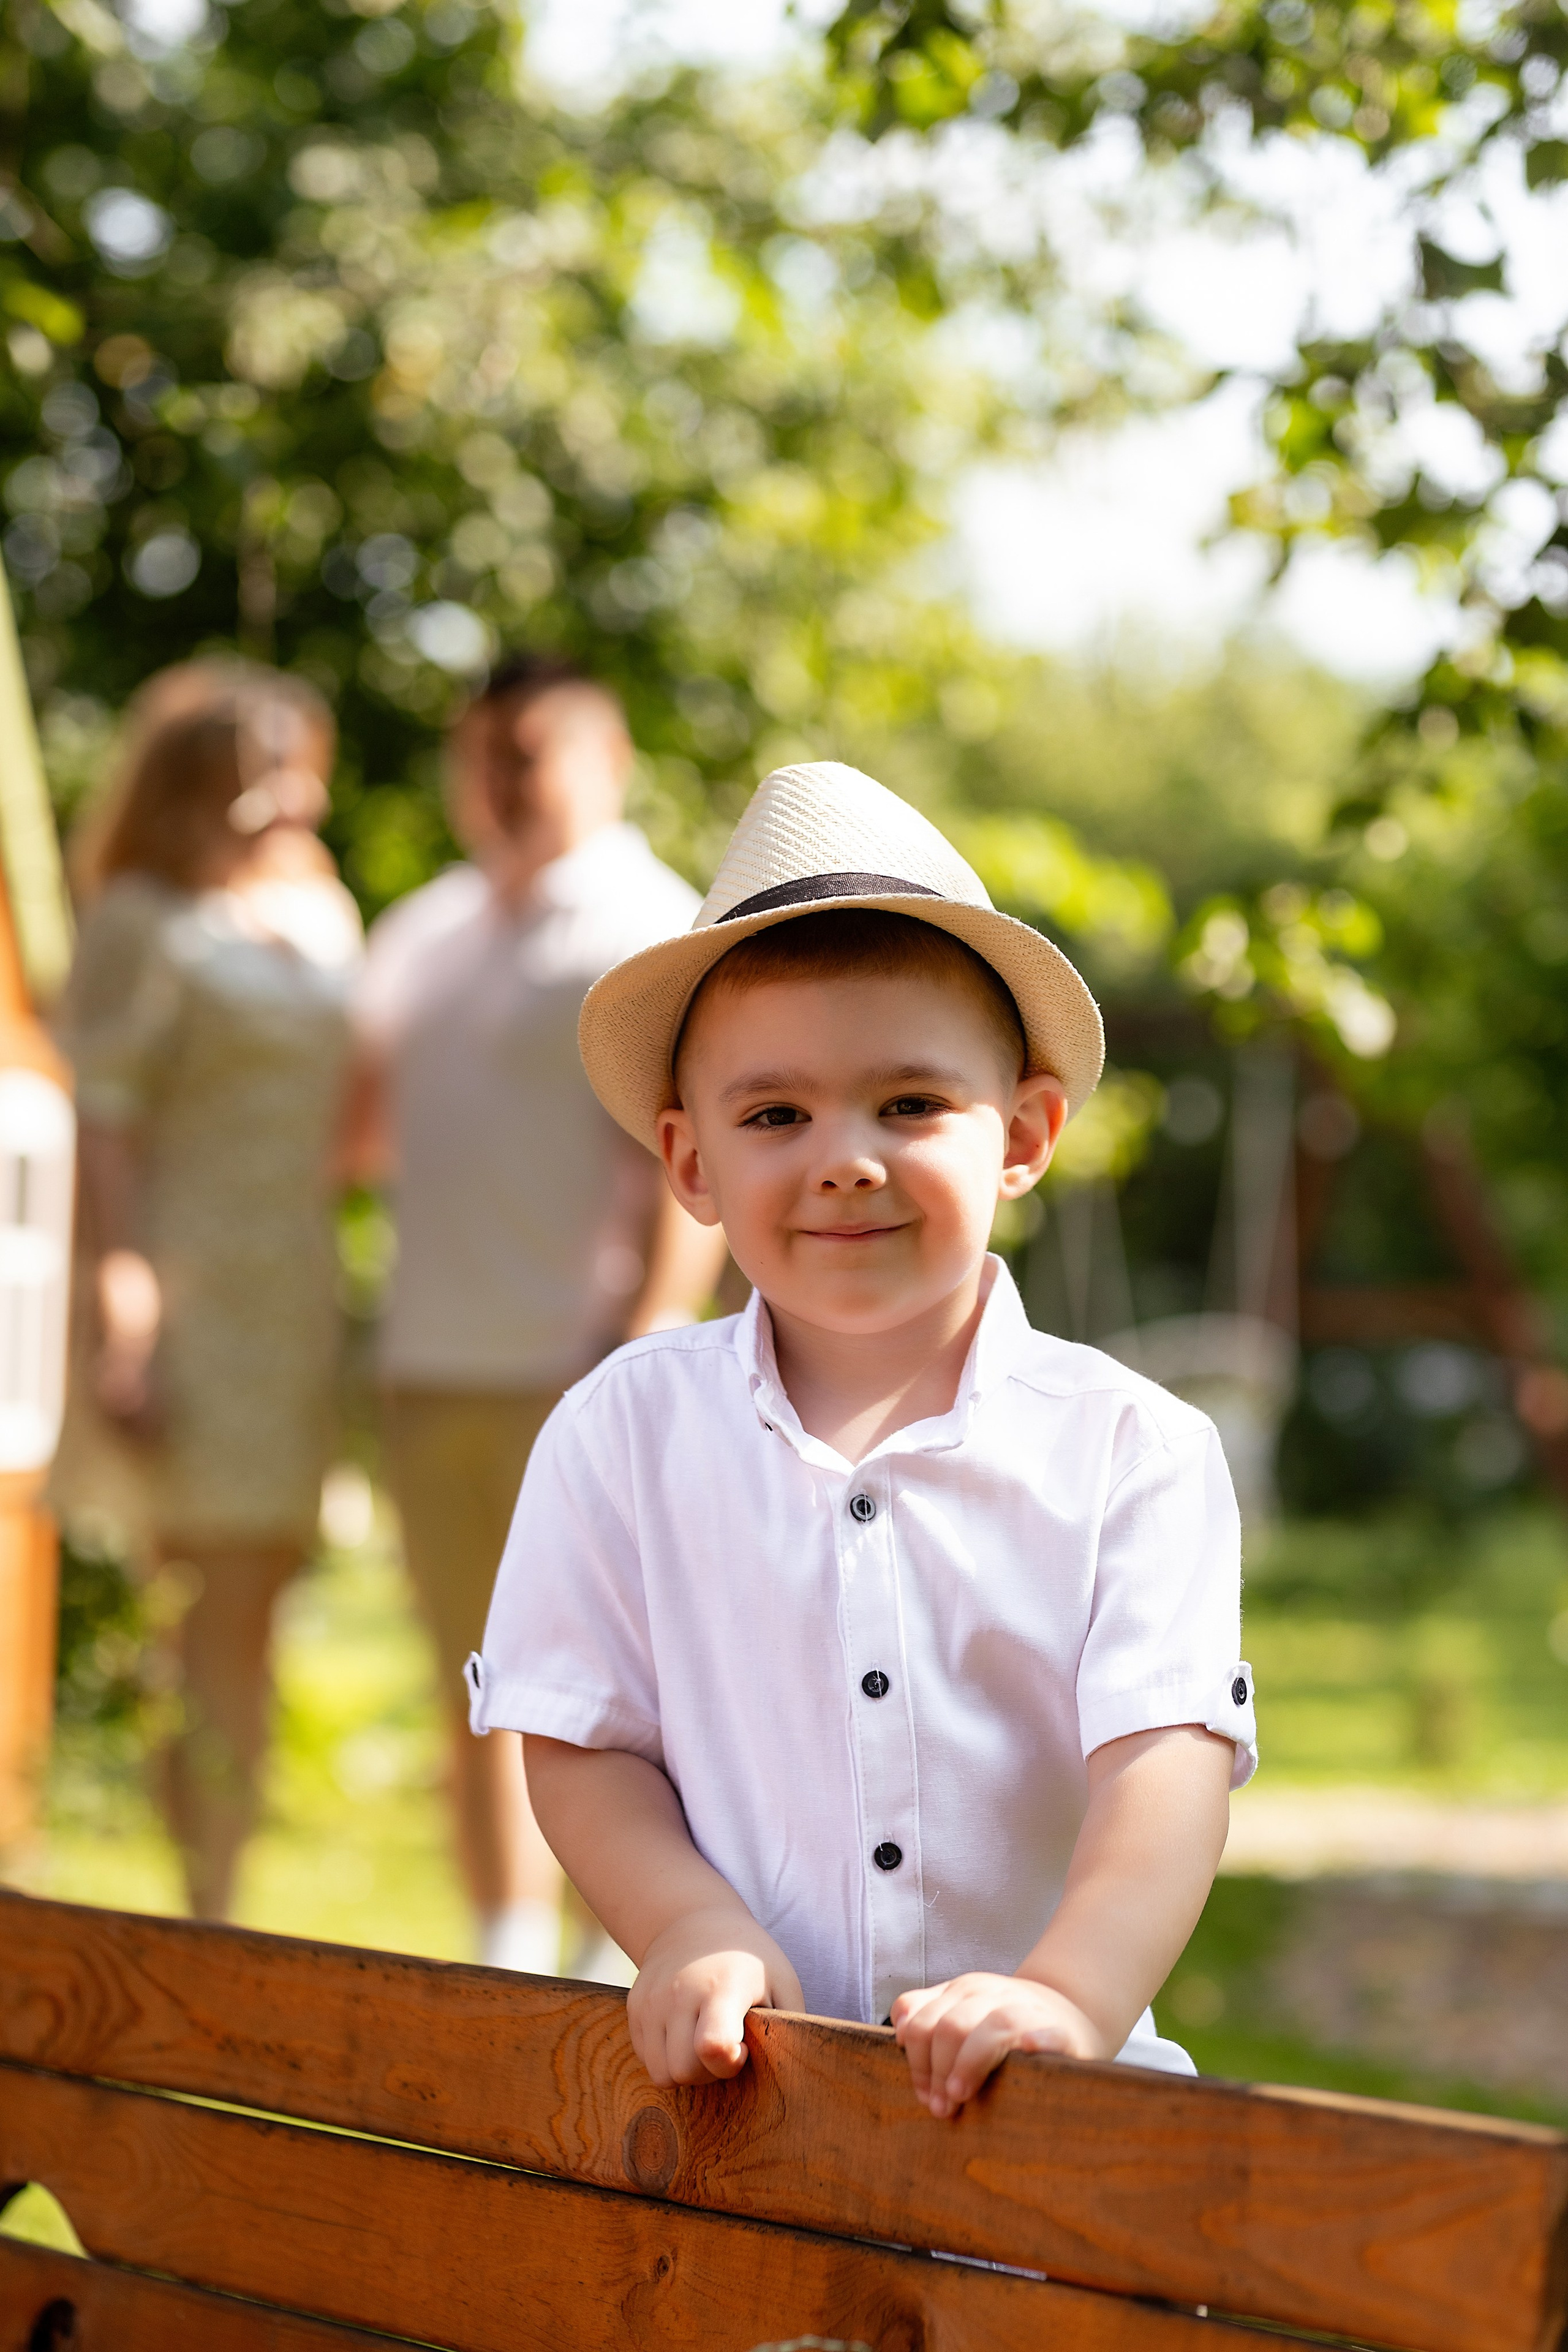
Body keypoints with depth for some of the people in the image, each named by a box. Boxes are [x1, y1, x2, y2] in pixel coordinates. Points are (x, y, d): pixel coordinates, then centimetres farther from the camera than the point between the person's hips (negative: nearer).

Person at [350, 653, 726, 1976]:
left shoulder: (653, 936, -5)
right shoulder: (426, 934, 17)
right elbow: (366, 1121, 27)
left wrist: (650, 1342, -21)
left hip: (574, 1377, -7)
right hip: (434, 1369, 7)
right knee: (480, 1691, 10)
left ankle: (622, 1967, 3)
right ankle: (511, 1970, 17)